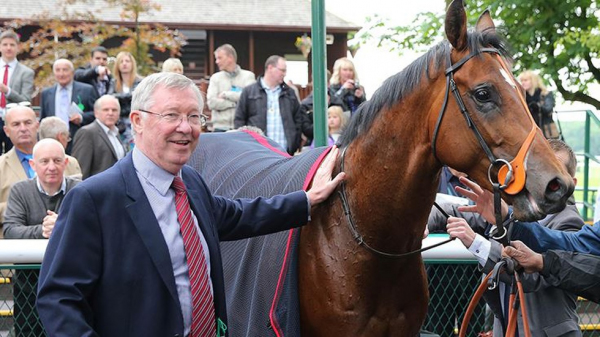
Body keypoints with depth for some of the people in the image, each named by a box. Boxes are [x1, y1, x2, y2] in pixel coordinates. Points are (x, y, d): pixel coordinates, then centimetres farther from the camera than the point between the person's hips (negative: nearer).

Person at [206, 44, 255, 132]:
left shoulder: (248, 76, 4)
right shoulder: (215, 78, 10)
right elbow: (211, 102, -3)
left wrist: (226, 94, -6)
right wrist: (236, 102, -7)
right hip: (221, 127, 2)